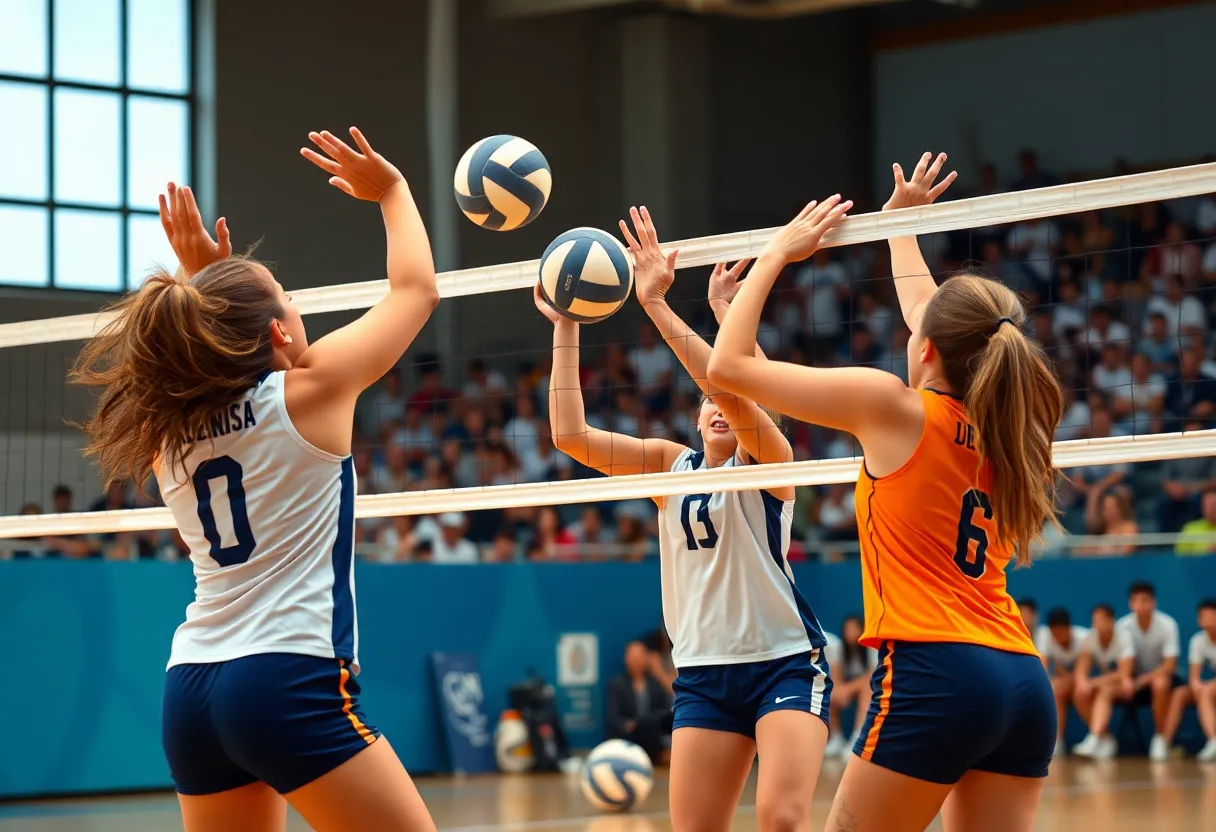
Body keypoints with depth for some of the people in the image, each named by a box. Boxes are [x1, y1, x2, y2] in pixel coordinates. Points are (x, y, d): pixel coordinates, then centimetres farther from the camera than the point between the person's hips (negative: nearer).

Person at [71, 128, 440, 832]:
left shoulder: (168, 429, 10)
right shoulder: (310, 392, -5)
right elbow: (416, 289, 9)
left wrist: (200, 278, 32)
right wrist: (392, 190, 22)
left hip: (189, 692, 7)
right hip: (291, 682, -7)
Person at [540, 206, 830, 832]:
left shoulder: (770, 459, -4)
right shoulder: (671, 464, 9)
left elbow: (730, 384, -24)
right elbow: (570, 434, -1)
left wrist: (656, 306, -27)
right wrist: (565, 328, -4)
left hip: (785, 662, -5)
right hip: (702, 671, 5)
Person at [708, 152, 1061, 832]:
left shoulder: (895, 407, -4)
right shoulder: (998, 422, 13)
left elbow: (728, 366, 2)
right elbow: (945, 325, 34)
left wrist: (778, 253, 13)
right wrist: (901, 221, 47)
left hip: (933, 678, -7)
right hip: (1025, 682, 7)